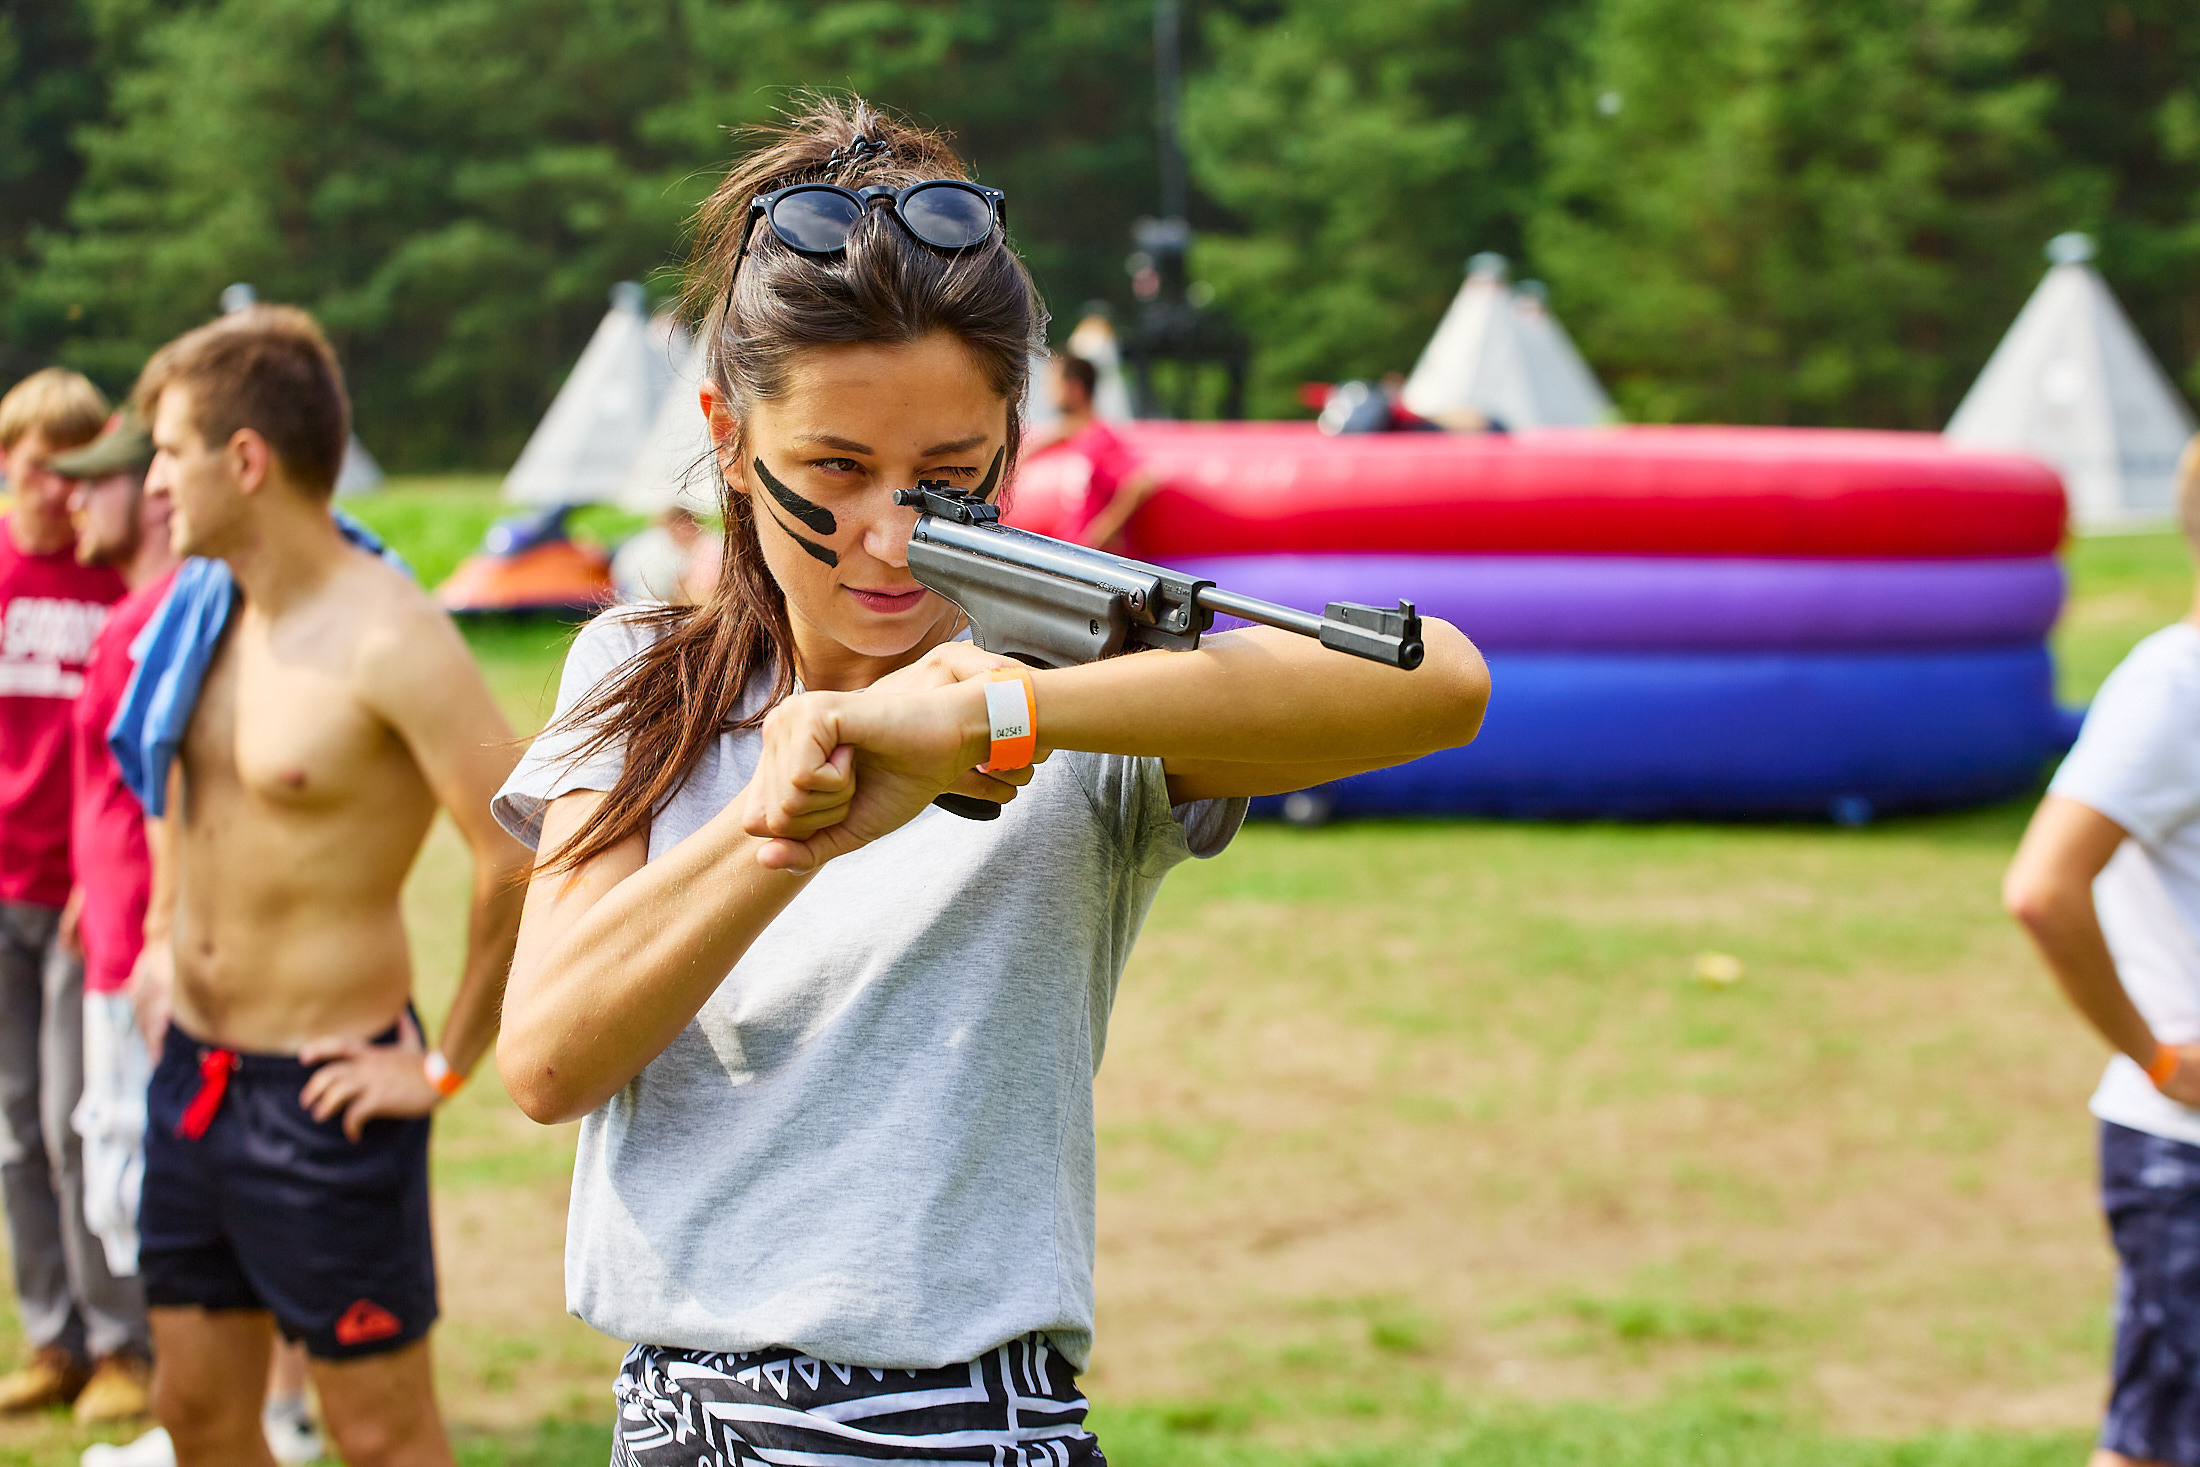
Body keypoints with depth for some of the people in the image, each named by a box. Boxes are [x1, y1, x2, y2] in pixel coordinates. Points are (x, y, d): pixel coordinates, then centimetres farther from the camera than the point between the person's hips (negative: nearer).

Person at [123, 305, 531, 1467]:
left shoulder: (387, 640, -21)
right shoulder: (201, 607, 5)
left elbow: (524, 858, -24)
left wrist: (448, 1065, -17)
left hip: (324, 1092, -8)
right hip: (192, 1068, 8)